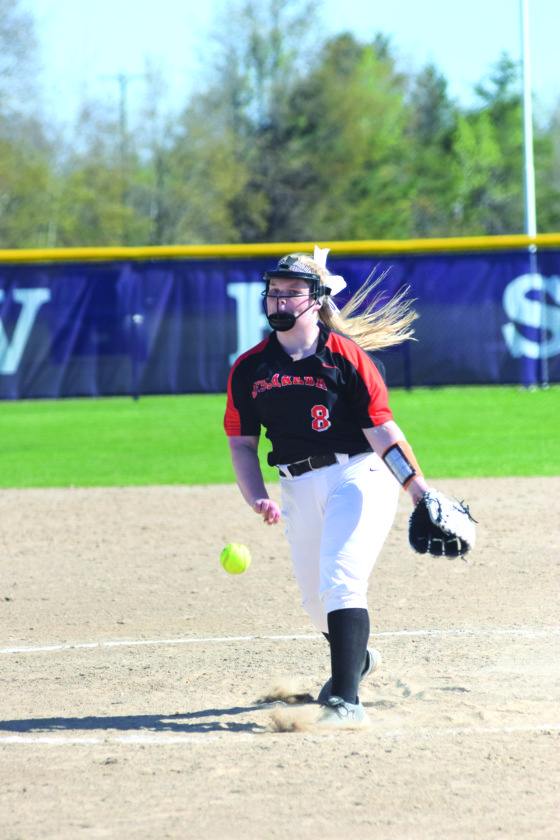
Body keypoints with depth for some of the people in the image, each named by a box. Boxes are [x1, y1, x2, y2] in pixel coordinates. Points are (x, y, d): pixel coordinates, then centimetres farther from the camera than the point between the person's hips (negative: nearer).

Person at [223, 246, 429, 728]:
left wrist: (420, 492, -19)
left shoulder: (345, 356, -8)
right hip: (298, 488, 5)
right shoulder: (249, 369, 5)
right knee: (315, 598, 15)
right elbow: (242, 443, 10)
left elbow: (382, 430, -11)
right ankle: (356, 659, 47)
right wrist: (258, 499, -7)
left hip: (358, 476, -5)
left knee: (340, 583, -20)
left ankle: (346, 699, -23)